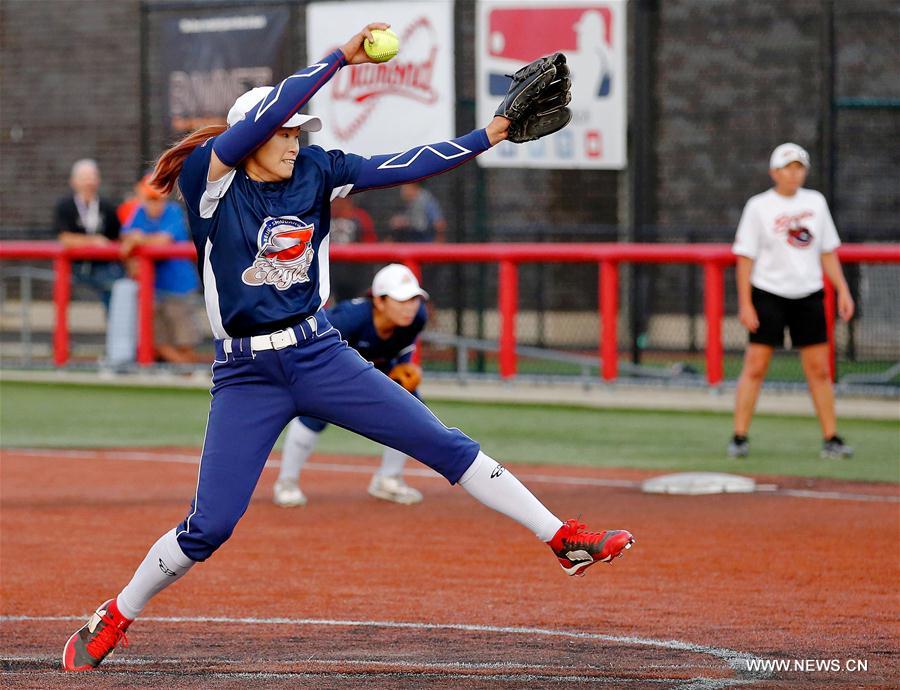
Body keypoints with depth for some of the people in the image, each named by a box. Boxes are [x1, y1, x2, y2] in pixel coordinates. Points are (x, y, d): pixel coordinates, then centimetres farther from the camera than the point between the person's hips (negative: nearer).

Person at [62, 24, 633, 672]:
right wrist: (341, 57, -23)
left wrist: (490, 135, -7)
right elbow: (262, 115, -22)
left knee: (445, 445, -3)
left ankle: (563, 538, -1)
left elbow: (403, 167, 0)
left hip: (321, 357, 4)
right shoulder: (209, 177, -8)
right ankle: (113, 620, 15)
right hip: (246, 376, -3)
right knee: (209, 526, -6)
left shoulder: (314, 173, 4)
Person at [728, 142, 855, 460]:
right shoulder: (758, 207, -3)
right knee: (755, 366, -7)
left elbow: (827, 252, 14)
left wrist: (842, 290, 5)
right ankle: (739, 437, -2)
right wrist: (745, 304, -11)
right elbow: (745, 257, -5)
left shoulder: (815, 202, 8)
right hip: (769, 294, -3)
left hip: (809, 295, 3)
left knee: (819, 369, 2)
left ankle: (831, 438, 8)